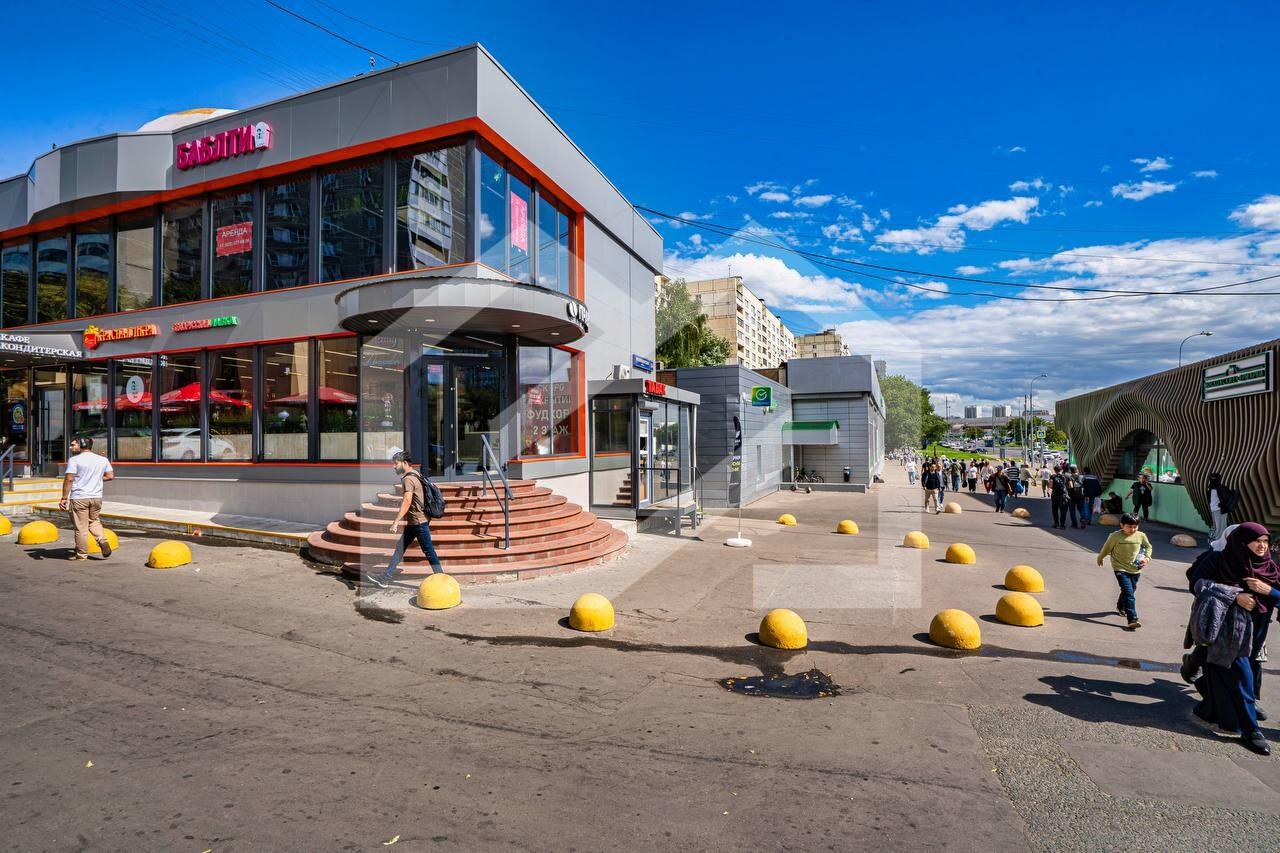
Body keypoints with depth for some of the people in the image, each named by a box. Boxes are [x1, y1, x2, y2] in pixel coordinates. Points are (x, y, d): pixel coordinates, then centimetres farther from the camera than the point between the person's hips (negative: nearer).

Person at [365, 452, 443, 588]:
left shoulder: (408, 479, -17)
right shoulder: (416, 475, 12)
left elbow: (407, 501, -27)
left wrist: (396, 522, -29)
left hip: (418, 522, -10)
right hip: (414, 521, 10)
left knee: (428, 551, -2)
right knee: (400, 548, 13)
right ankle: (385, 578, 20)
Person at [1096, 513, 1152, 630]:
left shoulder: (1141, 536, -3)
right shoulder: (1115, 536, -12)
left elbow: (1148, 547, 16)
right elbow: (1106, 548, 4)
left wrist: (1147, 558, -1)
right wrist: (1100, 558, 17)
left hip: (1136, 570, 5)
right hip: (1121, 569, -4)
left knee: (1130, 591, 21)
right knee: (1129, 593, -15)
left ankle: (1120, 607, 49)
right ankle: (1132, 619, -20)